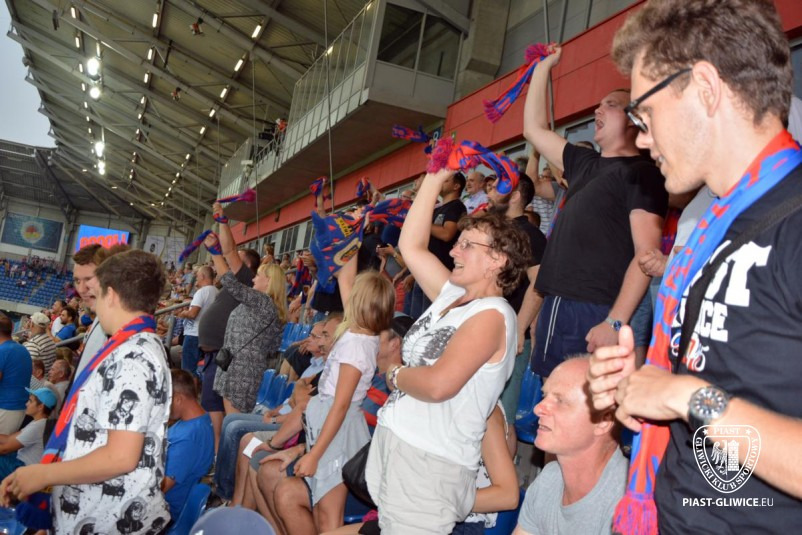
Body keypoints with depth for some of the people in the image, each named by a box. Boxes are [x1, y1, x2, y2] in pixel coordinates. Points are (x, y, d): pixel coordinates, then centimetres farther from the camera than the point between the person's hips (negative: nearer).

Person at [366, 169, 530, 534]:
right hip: (393, 441, 8)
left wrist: (395, 376, -8)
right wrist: (435, 178, 11)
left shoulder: (492, 315, -16)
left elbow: (438, 384, -28)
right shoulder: (452, 296, 10)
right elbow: (410, 246, 11)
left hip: (432, 460, -8)